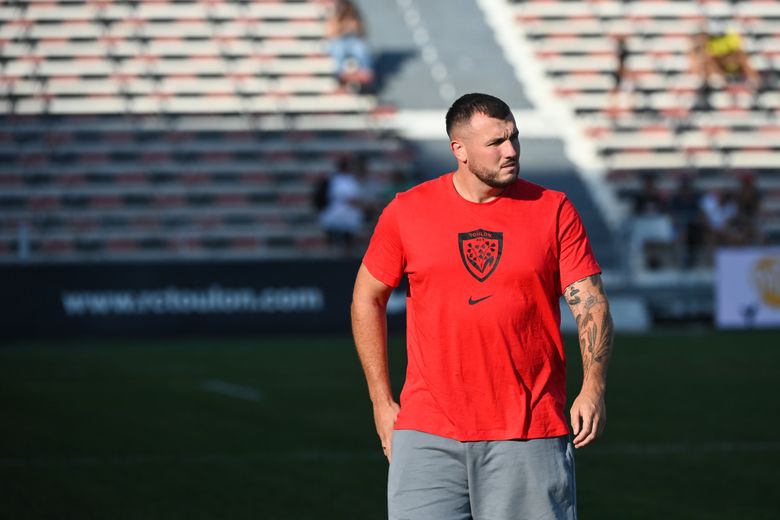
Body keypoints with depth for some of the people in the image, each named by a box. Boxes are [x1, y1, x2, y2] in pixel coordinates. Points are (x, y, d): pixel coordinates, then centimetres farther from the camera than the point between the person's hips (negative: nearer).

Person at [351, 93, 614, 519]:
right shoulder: (406, 212, 3)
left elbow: (590, 301, 1)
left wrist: (593, 388, -13)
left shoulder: (553, 210, 3)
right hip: (427, 432, 0)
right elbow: (367, 299, 12)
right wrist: (381, 401, 8)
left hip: (529, 434, 0)